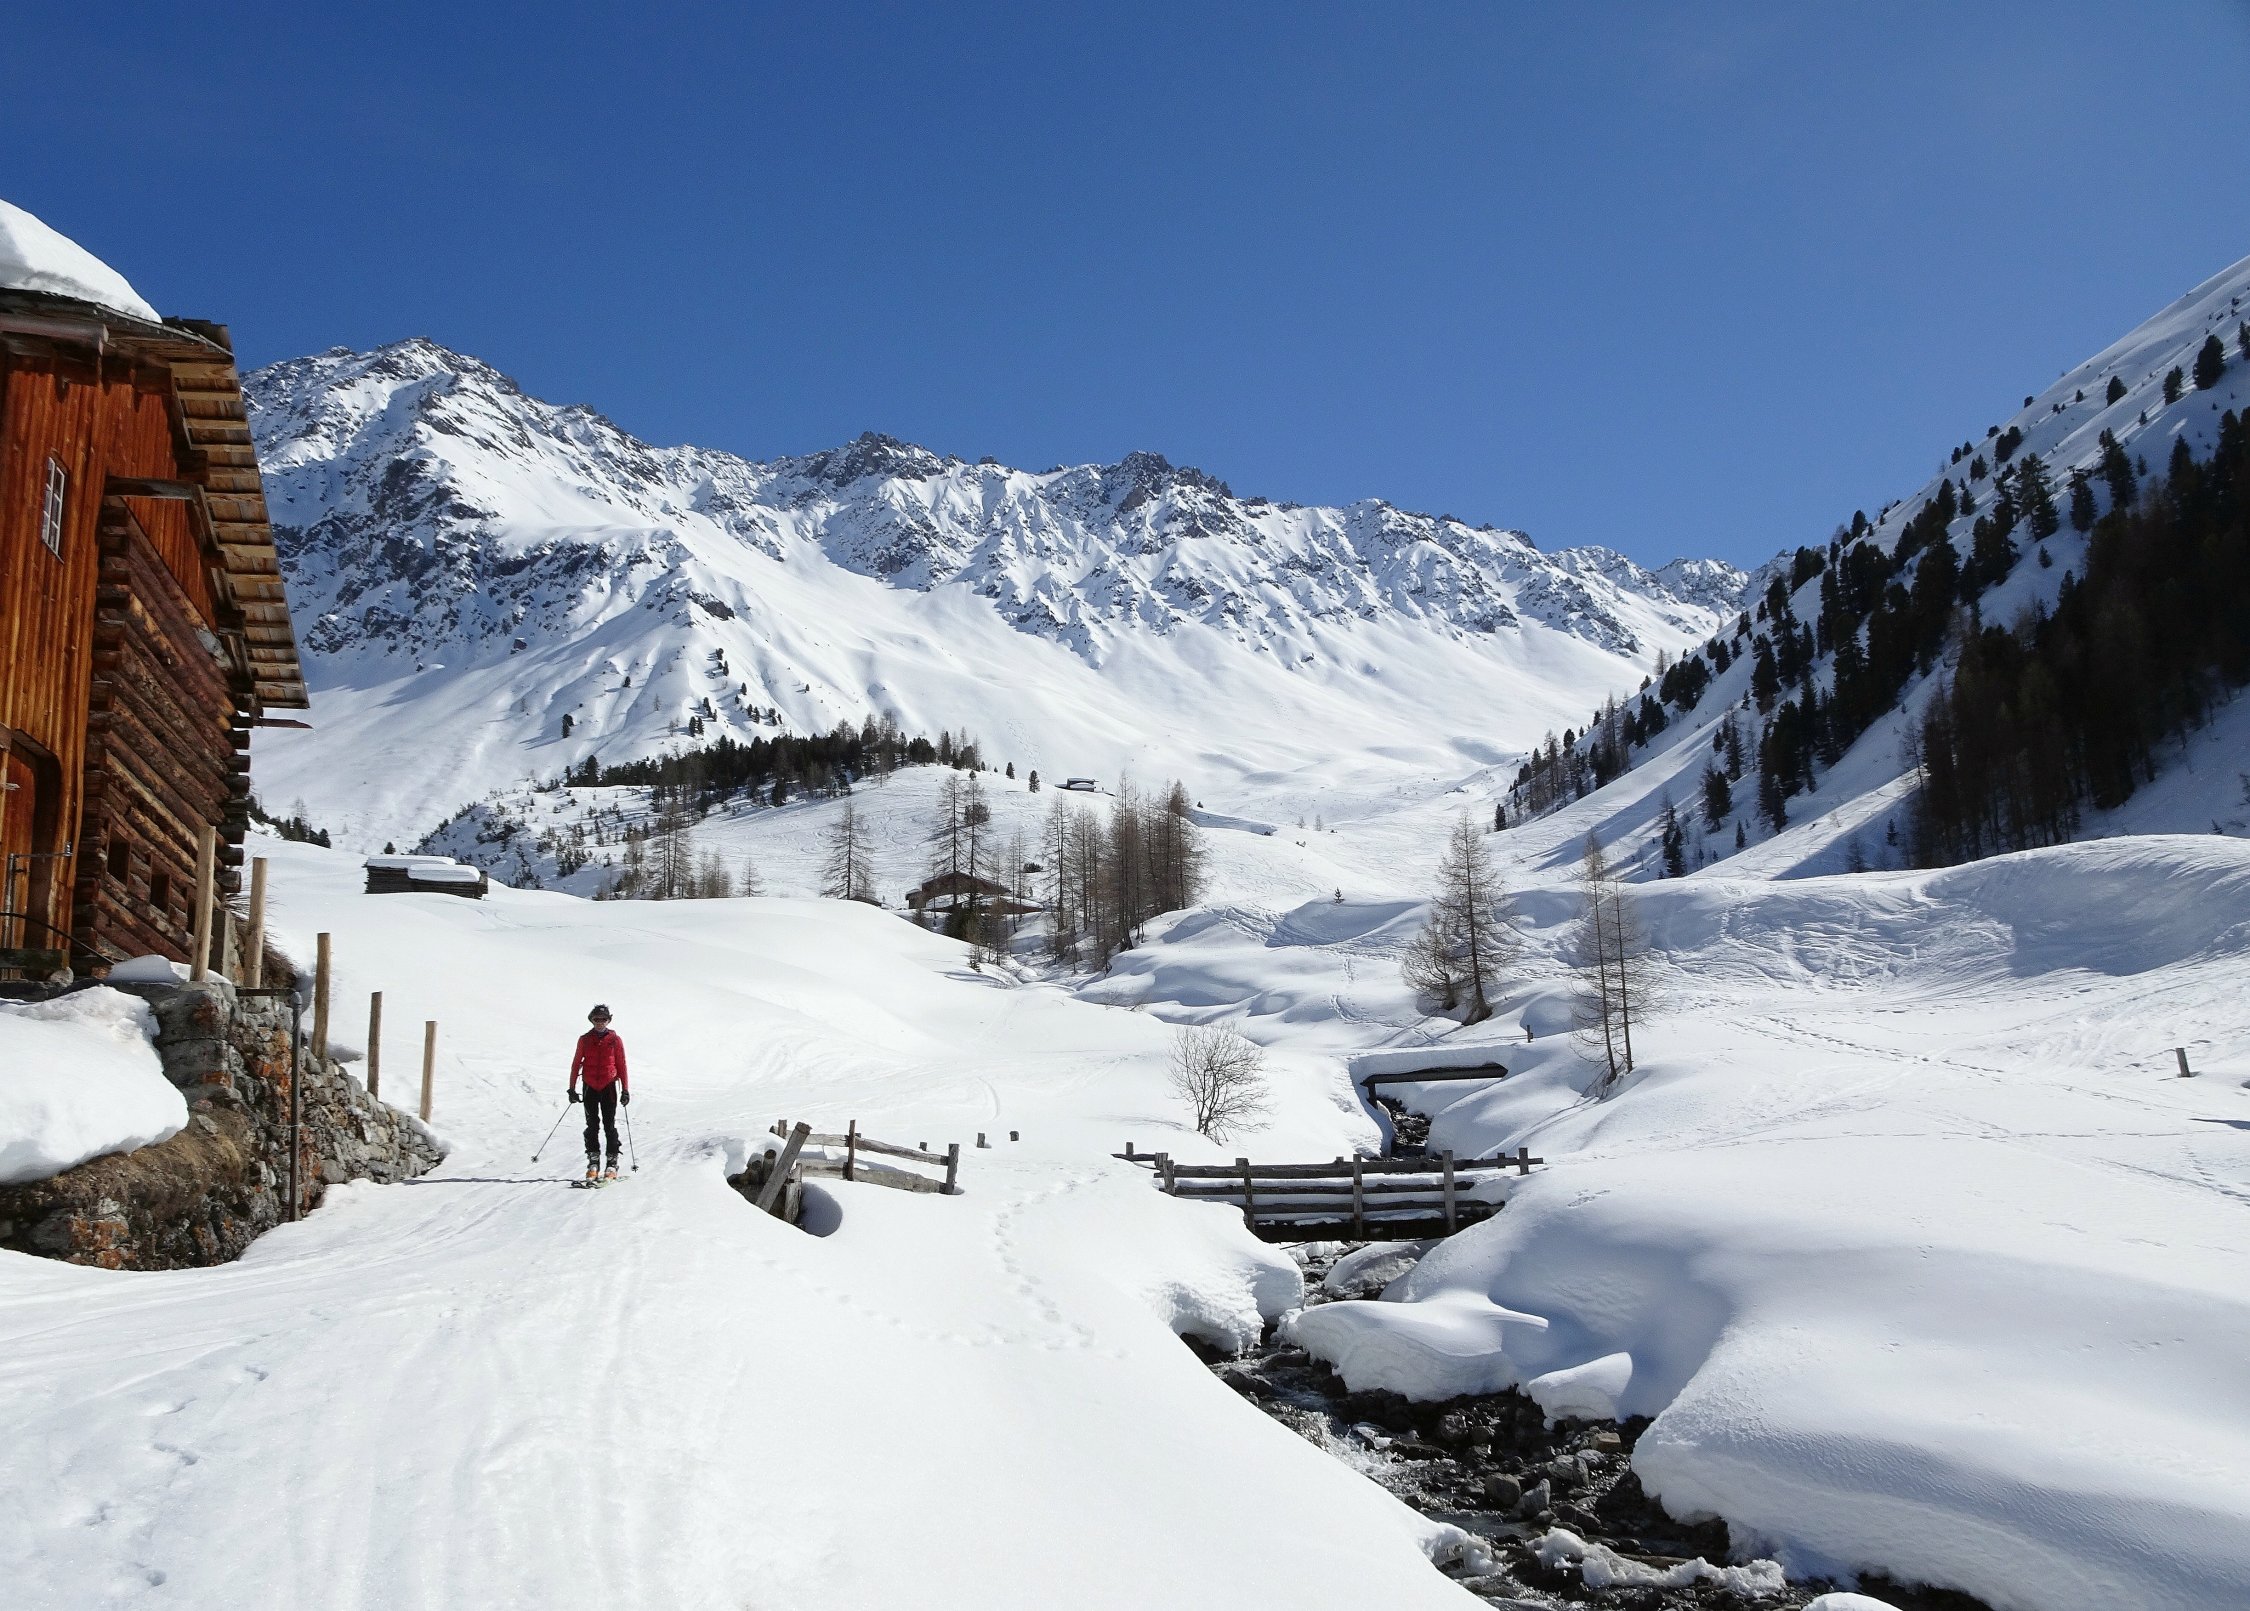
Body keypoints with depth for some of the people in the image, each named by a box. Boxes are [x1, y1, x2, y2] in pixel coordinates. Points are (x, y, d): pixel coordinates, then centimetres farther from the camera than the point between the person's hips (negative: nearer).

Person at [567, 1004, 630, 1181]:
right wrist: (572, 1089, 6)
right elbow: (576, 1064, 9)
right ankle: (593, 1163, 3)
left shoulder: (615, 1040, 2)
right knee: (592, 1125, 0)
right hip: (590, 1087, 1)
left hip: (609, 1087, -1)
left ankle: (612, 1164, 0)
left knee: (609, 1125, -2)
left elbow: (621, 1065, 5)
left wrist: (625, 1090, 2)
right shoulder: (585, 1040, 5)